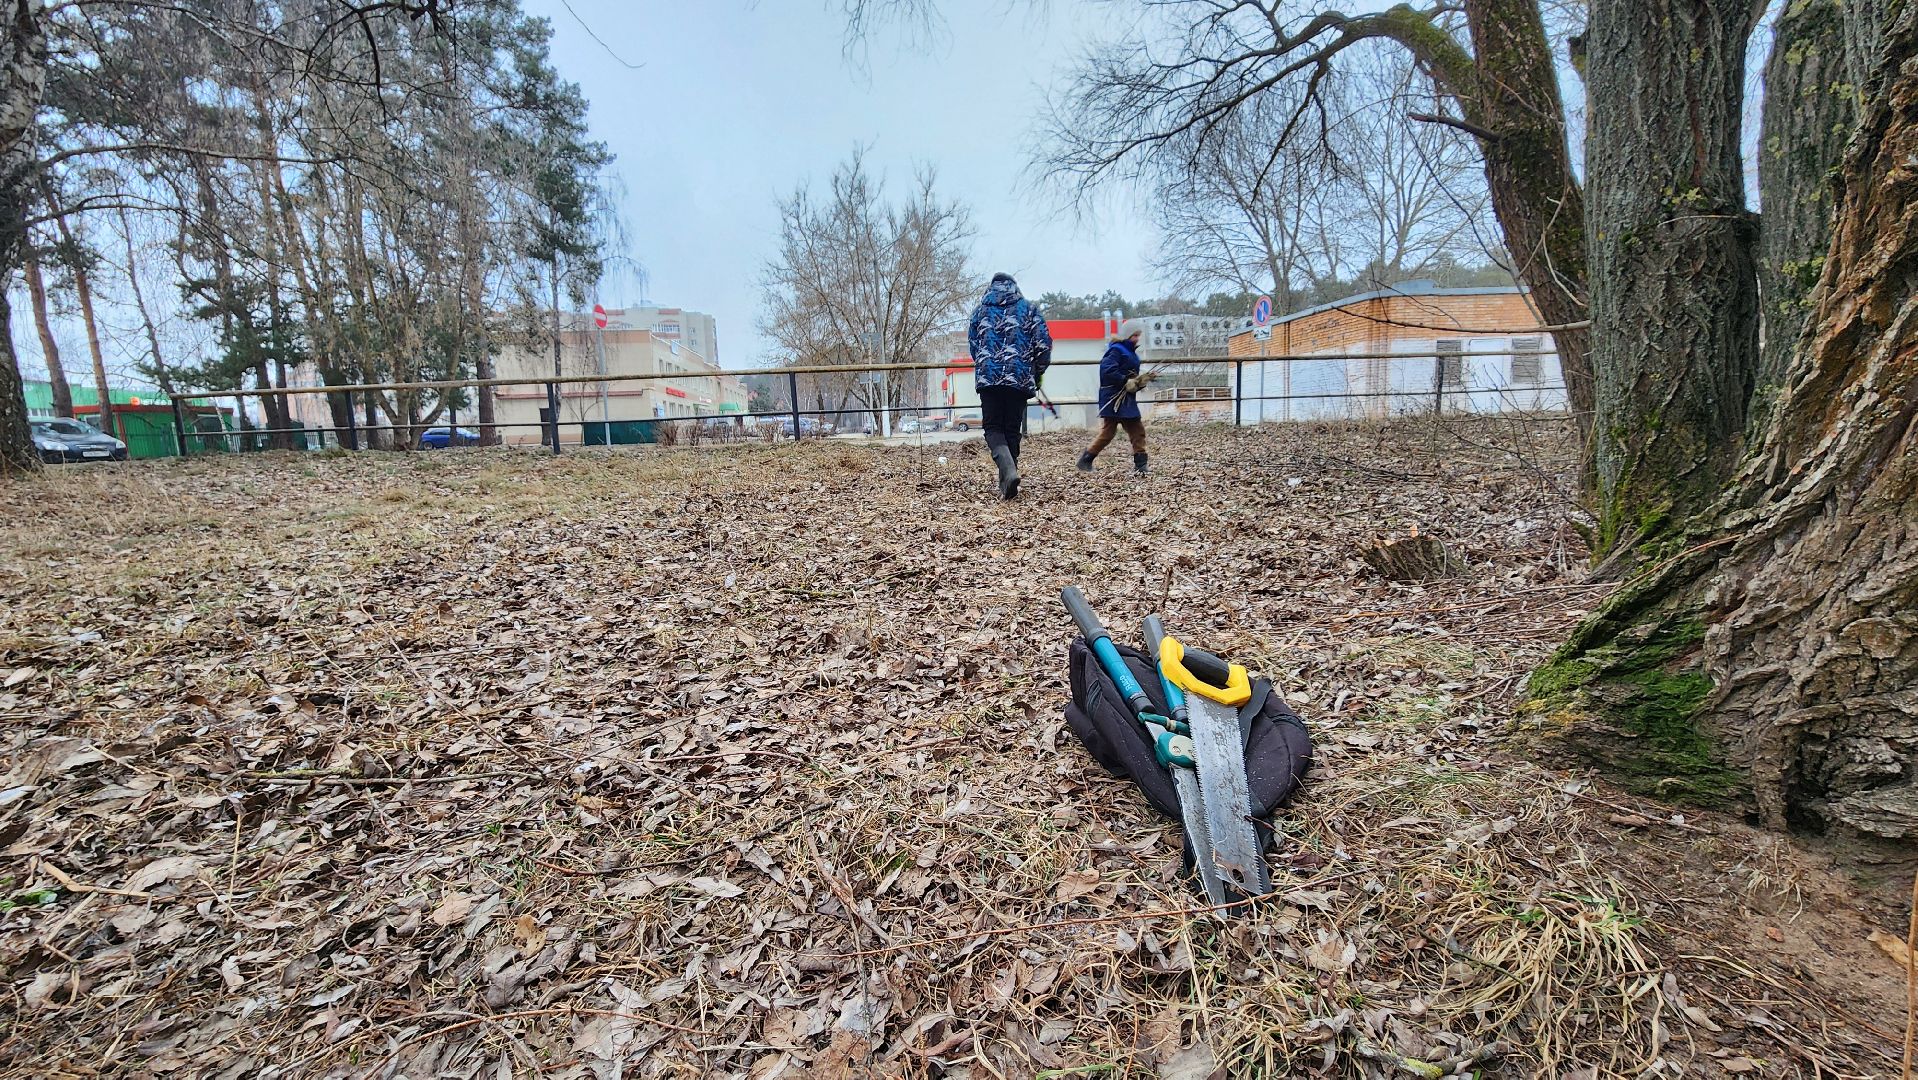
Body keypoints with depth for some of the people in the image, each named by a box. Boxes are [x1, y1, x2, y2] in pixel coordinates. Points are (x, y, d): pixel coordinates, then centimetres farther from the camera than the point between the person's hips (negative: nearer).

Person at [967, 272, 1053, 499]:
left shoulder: (980, 310, 13)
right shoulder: (1028, 308, 8)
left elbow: (972, 345, 17)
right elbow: (1043, 343, 1)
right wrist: (1038, 373, 16)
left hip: (987, 376, 0)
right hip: (1020, 378, 0)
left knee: (992, 427, 6)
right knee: (1012, 429, 9)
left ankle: (1008, 469, -22)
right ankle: (1007, 485, 11)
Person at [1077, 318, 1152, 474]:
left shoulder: (1130, 352, 16)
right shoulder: (1116, 350, -12)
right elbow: (1107, 371, -25)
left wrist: (1141, 380, 1)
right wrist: (1127, 382, -23)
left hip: (1128, 400, 9)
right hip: (1114, 400, -9)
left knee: (1137, 431, 6)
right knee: (1107, 432, -5)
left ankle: (1140, 465, 9)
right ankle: (1085, 461, 7)